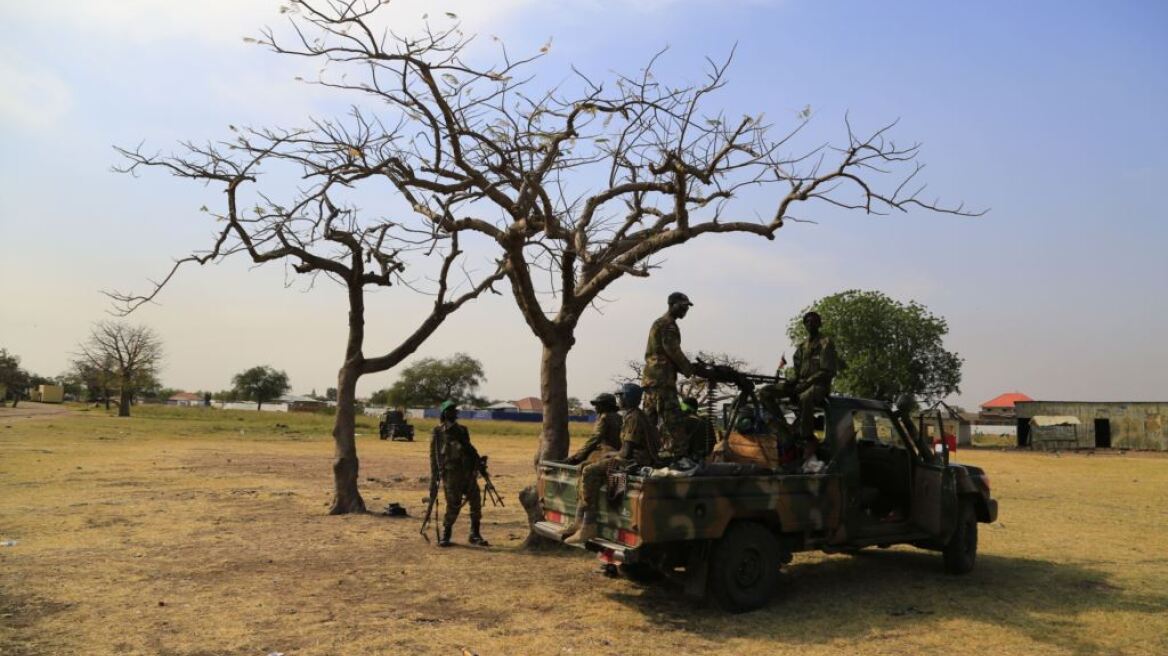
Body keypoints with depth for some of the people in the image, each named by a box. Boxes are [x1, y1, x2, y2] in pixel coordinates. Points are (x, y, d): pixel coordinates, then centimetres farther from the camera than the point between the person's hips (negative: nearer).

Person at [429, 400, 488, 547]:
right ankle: (445, 535, 13)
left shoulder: (462, 430, 16)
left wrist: (478, 461, 6)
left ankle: (475, 535, 15)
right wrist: (433, 482, -3)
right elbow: (434, 458, 1)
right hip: (451, 474, -5)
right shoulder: (438, 433, 1)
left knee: (476, 503, 3)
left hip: (468, 473, 5)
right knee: (453, 506, -5)